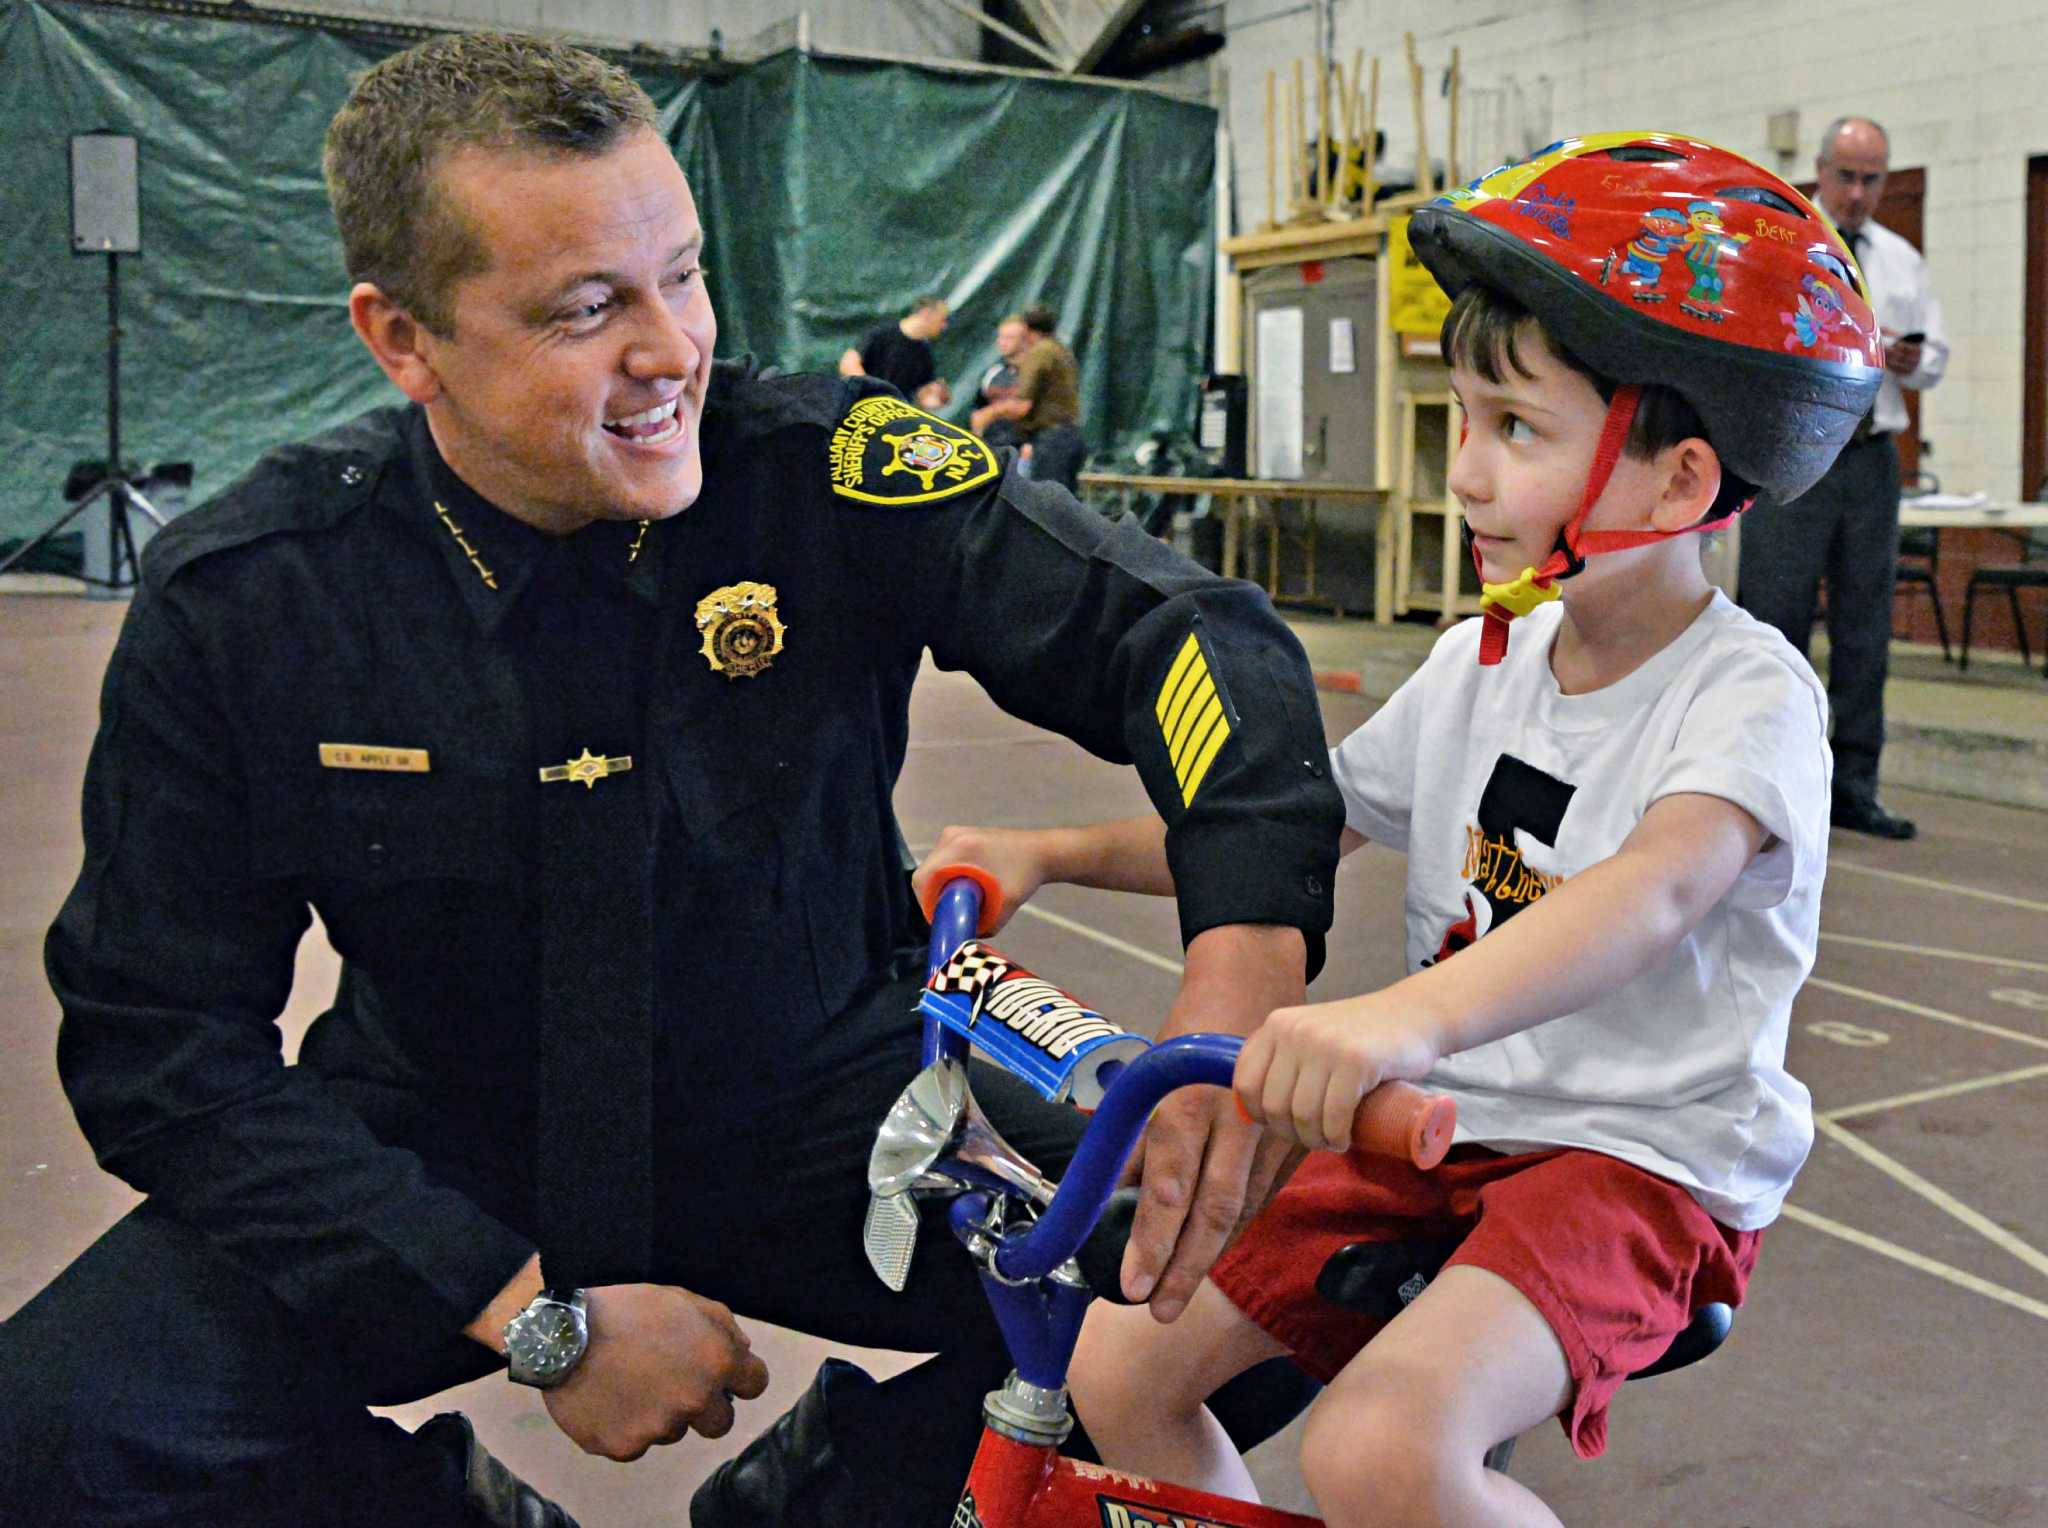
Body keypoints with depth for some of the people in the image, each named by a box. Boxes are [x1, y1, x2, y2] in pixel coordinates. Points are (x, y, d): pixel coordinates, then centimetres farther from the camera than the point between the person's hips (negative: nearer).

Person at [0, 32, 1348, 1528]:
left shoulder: (826, 476, -16)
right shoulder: (236, 604, -13)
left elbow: (1184, 630, -19)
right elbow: (160, 1046, -11)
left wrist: (1244, 961, -39)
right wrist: (536, 1311, -20)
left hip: (820, 1114, 0)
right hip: (446, 1162, 1)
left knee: (1233, 1277, -20)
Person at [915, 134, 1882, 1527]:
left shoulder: (1746, 694, -15)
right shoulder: (1481, 661, 7)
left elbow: (1658, 885, -36)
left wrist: (1408, 1014, -54)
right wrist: (1052, 854, 3)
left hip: (1639, 1160, -6)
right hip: (1435, 1127, 7)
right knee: (1117, 1367, -5)